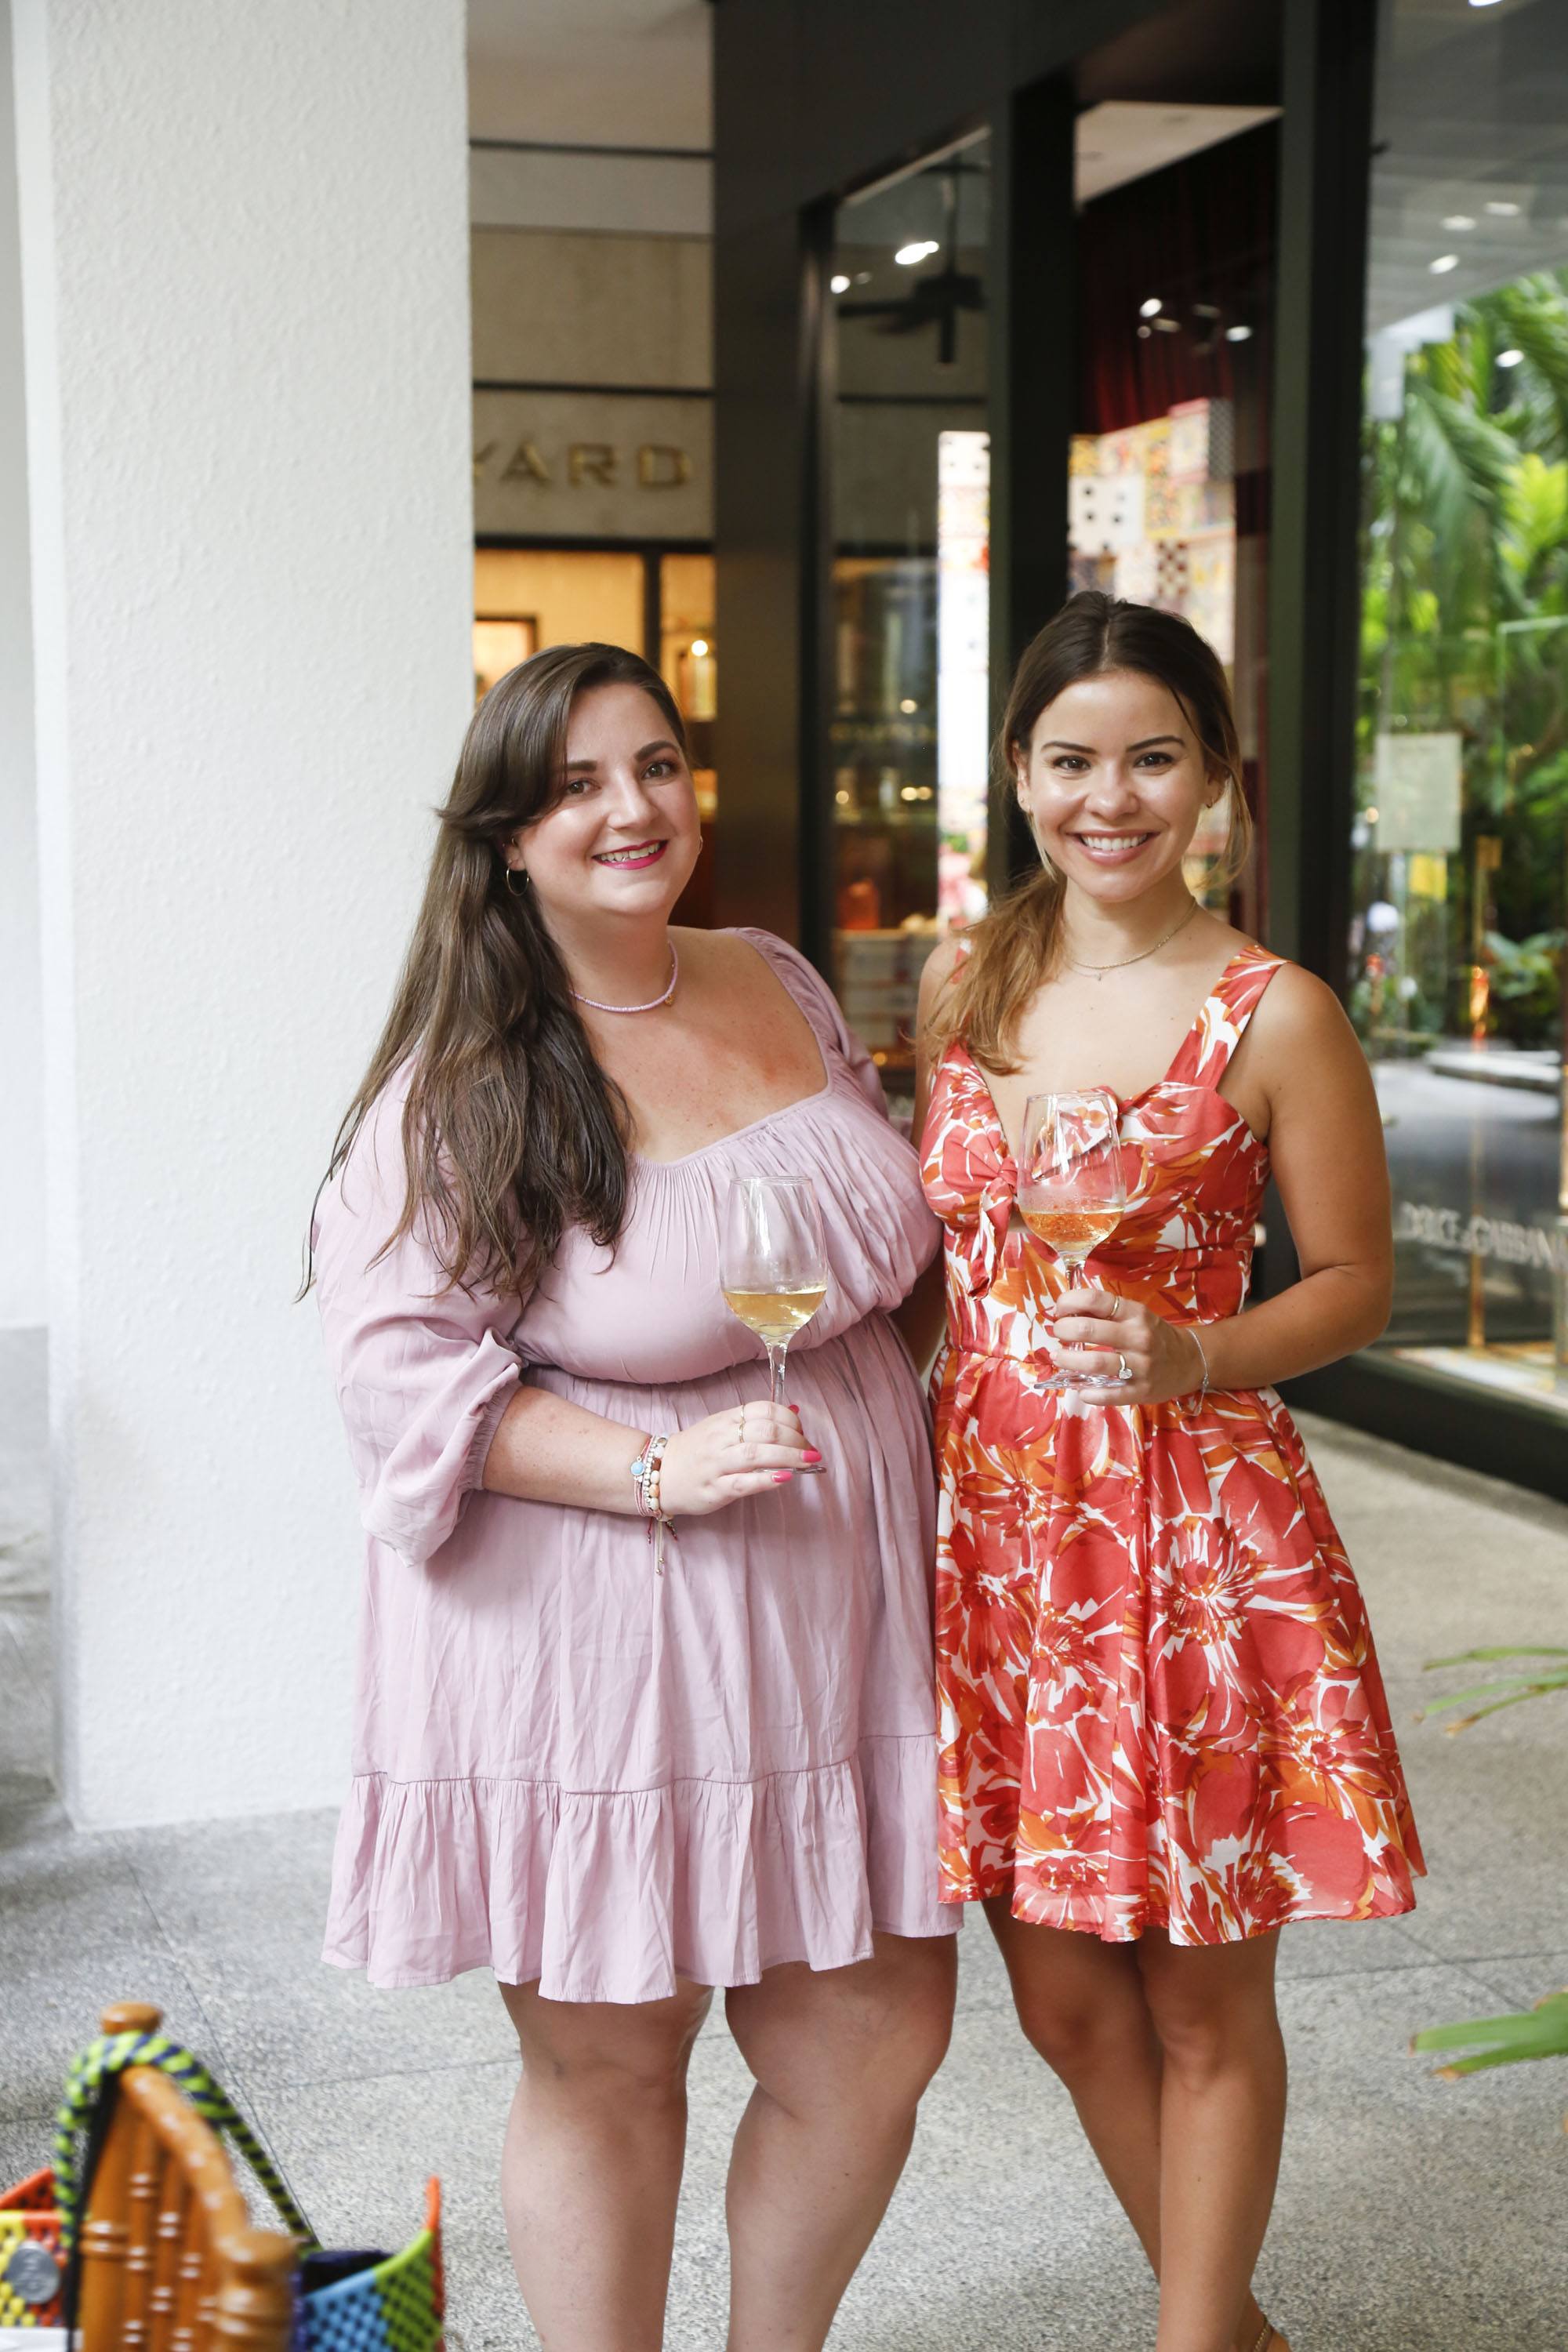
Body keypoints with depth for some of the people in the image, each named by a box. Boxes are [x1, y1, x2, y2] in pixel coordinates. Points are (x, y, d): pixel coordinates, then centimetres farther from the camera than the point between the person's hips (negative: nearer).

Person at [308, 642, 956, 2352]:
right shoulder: (460, 1087, -11)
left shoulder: (778, 985, 7)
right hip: (595, 1639, -5)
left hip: (831, 1604, 6)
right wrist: (657, 1468, -23)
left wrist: (887, 1450, 14)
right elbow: (401, 1365, -15)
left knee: (881, 2027, 10)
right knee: (605, 2066, 6)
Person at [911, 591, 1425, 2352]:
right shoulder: (962, 985, 6)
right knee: (1062, 1996, 14)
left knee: (1201, 2006, 7)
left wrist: (1184, 1357, -19)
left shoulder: (1274, 1016, -8)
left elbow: (1355, 1284, -2)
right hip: (992, 1524, 5)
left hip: (1196, 1531, -5)